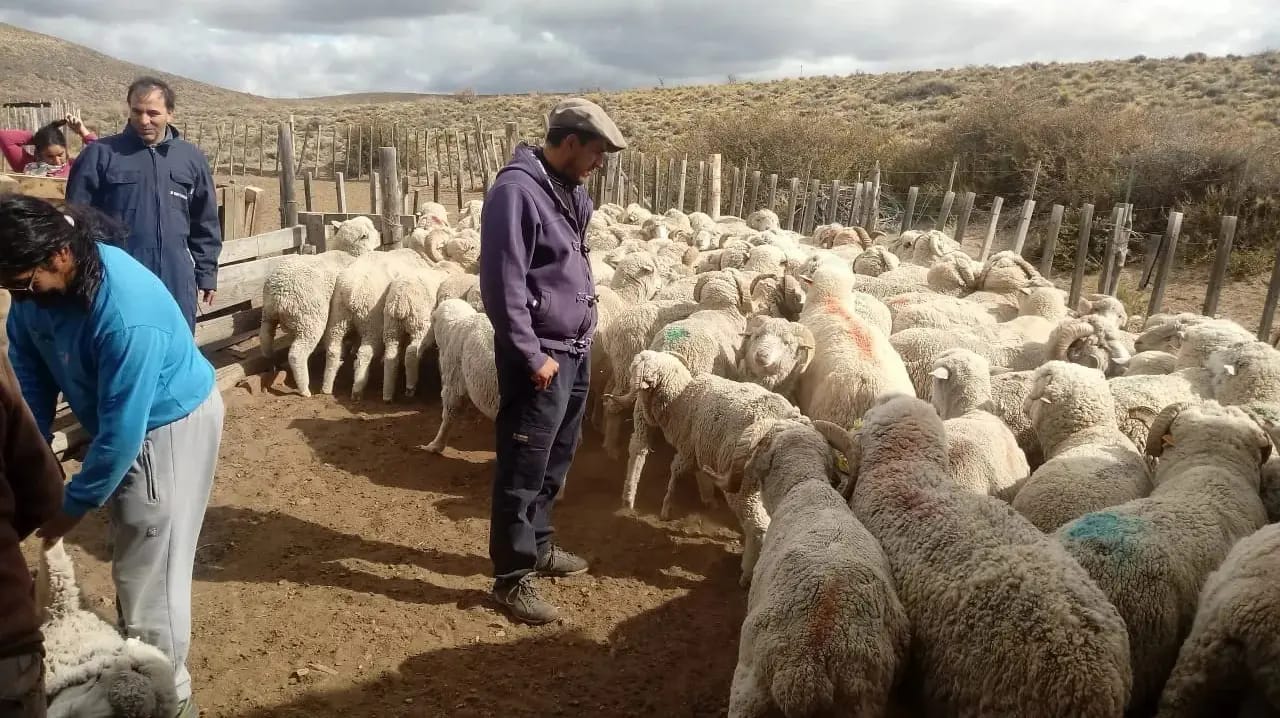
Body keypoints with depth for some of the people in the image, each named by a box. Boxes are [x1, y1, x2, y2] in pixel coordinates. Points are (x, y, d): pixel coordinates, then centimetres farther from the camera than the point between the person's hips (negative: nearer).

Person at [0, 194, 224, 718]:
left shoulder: (127, 315, -37)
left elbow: (122, 431, -30)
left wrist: (73, 505, -18)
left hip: (168, 427, -8)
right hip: (121, 418, 8)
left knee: (149, 570, -1)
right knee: (130, 557, 23)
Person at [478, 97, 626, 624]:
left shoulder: (571, 191, 11)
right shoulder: (516, 189, -17)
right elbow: (502, 284, -20)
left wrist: (579, 340, 16)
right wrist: (532, 355, -19)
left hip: (576, 350, 9)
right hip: (541, 356, -9)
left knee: (555, 460, 19)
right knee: (523, 469, 1)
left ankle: (537, 545, 35)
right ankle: (512, 577, 12)